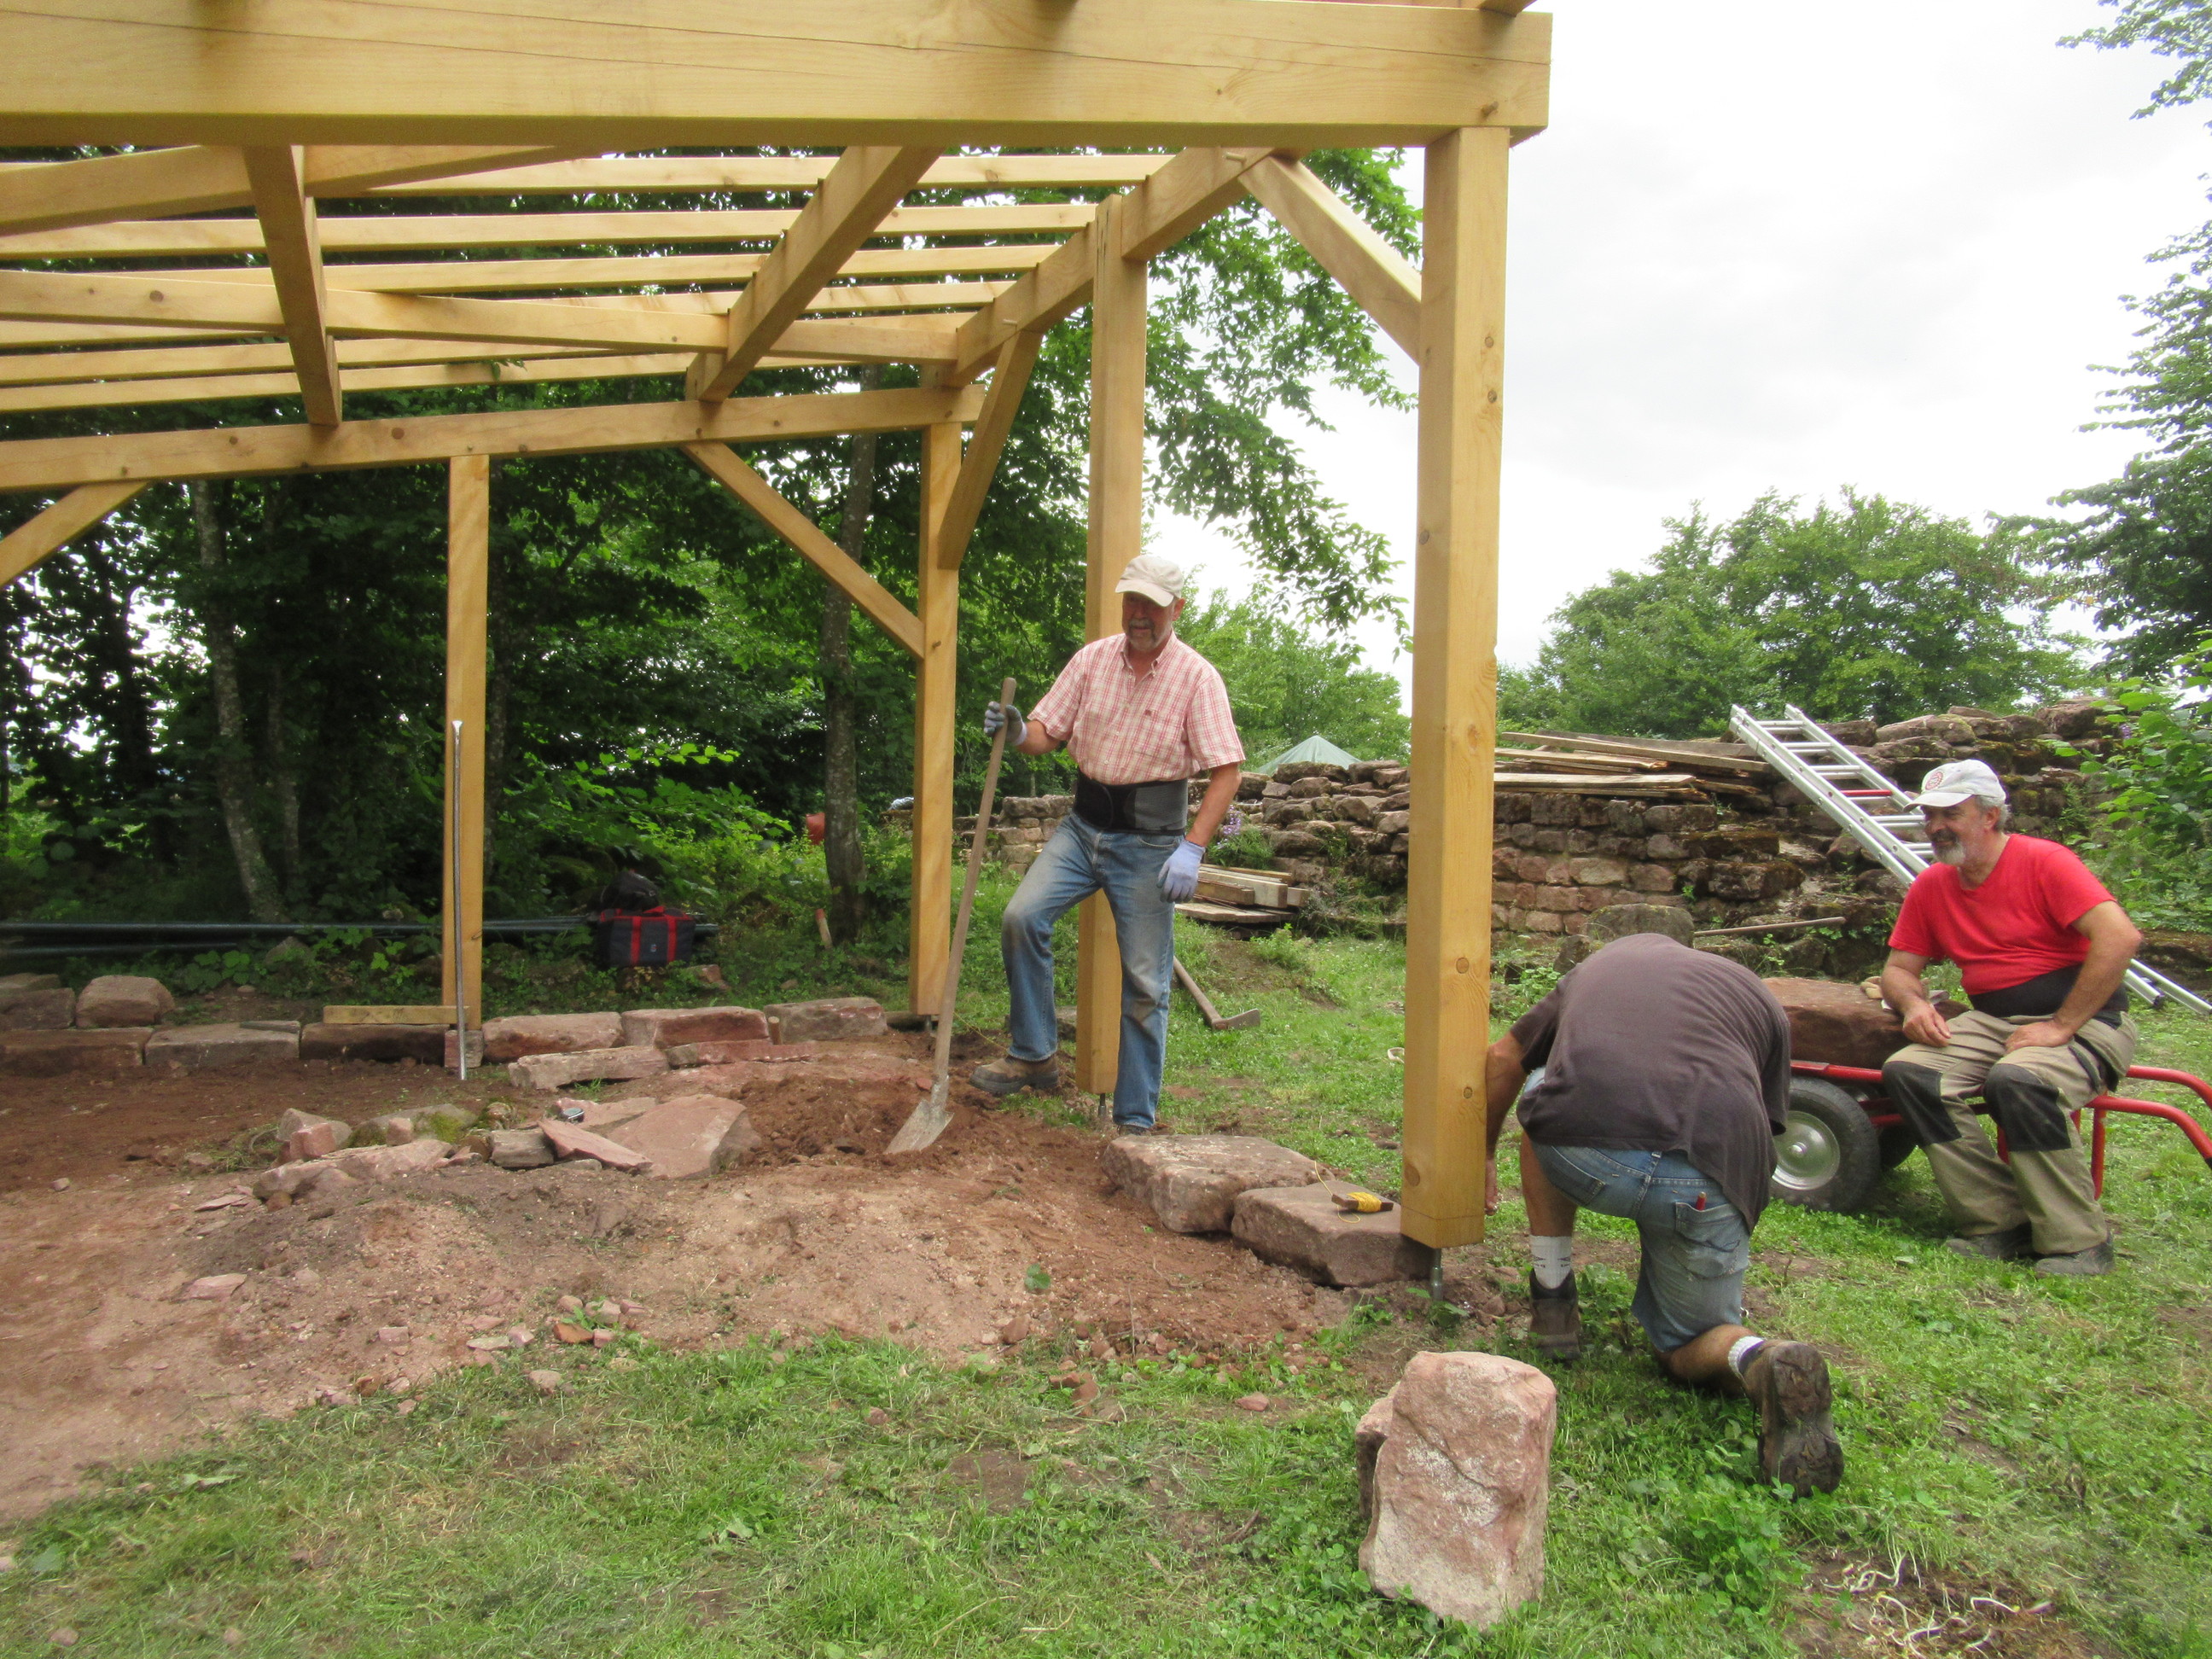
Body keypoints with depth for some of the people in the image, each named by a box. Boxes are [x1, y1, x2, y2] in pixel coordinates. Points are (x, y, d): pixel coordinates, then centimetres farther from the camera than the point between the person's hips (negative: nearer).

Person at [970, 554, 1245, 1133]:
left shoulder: (1197, 677, -7)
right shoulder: (1092, 658, 4)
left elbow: (1226, 770, -11)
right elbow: (1047, 734, 7)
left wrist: (1192, 848, -21)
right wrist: (1018, 732, -17)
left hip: (1148, 841, -3)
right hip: (1083, 825, 4)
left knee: (1145, 983, -1)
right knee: (1022, 916, -16)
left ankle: (1136, 1119, 11)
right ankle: (1034, 1056, 1)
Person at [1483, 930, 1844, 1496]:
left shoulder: (1597, 965, 34)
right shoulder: (1761, 996, 32)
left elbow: (1503, 1059, 42)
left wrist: (1484, 1155, 58)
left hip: (1580, 1155, -1)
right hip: (1709, 1182, 2)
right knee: (1688, 1346, 28)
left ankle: (1553, 1303, 32)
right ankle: (1765, 1359, -7)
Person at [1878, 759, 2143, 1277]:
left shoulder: (2043, 861, -10)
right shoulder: (1930, 887, 8)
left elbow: (2121, 937, -21)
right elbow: (1899, 969, 13)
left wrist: (2060, 1026, -22)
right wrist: (1914, 1003, -12)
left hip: (2085, 1020, -6)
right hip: (1994, 1021, 6)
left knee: (2016, 1080, -35)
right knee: (1907, 1072, -19)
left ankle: (2078, 1243, -17)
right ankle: (2001, 1222, -12)